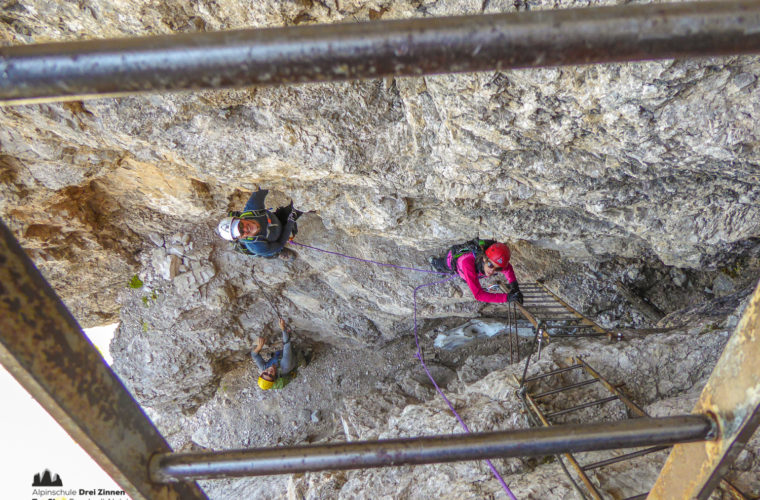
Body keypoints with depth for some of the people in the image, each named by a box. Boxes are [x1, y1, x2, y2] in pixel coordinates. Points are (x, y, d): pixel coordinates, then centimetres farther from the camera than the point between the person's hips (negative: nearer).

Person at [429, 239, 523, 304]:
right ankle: (434, 261, 66)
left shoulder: (496, 259, -42)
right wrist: (506, 297, -63)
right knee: (442, 267, 35)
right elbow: (478, 294, -57)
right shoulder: (468, 262, -56)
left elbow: (508, 268, -16)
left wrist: (514, 284, -34)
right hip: (452, 258, -3)